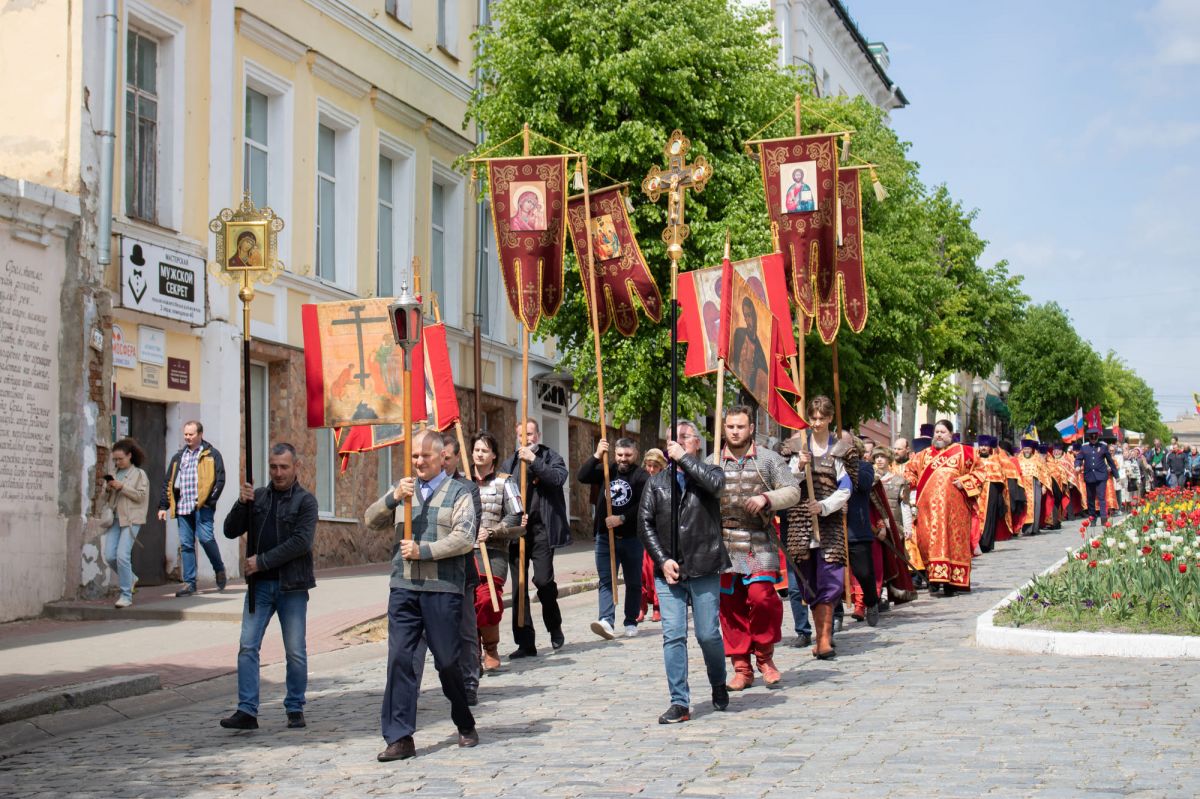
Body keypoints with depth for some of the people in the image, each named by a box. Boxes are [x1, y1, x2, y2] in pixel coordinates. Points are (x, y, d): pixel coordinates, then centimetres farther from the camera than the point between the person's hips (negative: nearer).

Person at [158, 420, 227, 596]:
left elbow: (220, 480, -1)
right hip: (183, 507, 5)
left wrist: (210, 501, -11)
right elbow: (168, 483, 20)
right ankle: (189, 583, 6)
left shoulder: (211, 455, 5)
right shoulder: (178, 457, 19)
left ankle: (219, 569, 9)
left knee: (205, 538, -15)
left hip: (202, 506, -5)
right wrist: (163, 506, 12)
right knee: (186, 545, 3)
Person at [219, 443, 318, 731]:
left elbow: (302, 542, -13)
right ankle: (246, 711, -3)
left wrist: (262, 561, -14)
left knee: (295, 651, 3)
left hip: (292, 586, -3)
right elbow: (231, 531, 9)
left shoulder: (305, 500, -1)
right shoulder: (257, 497, 12)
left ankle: (295, 709, 14)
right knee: (247, 647, -4)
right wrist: (241, 504, -9)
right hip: (259, 585, 4)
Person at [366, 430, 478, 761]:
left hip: (443, 588, -3)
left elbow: (464, 539, -8)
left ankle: (465, 725, 25)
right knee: (399, 658, -5)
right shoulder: (402, 490, 17)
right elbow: (371, 521, 7)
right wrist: (393, 498, -10)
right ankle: (399, 737, -3)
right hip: (404, 587, 3)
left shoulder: (458, 493, 3)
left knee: (447, 660, 3)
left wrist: (423, 550, -14)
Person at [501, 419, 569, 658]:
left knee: (543, 579, -12)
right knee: (518, 586, 3)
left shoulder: (551, 457, 7)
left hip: (542, 529, -4)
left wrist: (533, 461, -19)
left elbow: (559, 478, -13)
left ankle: (554, 626, 15)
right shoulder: (510, 463, 16)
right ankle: (525, 642, 9)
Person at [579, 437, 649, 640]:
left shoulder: (642, 476, -5)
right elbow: (582, 477, -4)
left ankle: (631, 622, 17)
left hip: (632, 537, -3)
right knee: (606, 581, -8)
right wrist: (597, 456, -14)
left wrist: (622, 519, -21)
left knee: (633, 582, 8)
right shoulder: (606, 471, 8)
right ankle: (606, 621, -16)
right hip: (605, 536, 3)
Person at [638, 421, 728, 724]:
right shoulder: (657, 482, 12)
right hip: (668, 572, 2)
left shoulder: (708, 472, 6)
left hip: (704, 570, -2)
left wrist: (684, 457, -12)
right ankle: (679, 702, 0)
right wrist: (662, 560, -4)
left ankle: (719, 686, 27)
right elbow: (644, 523, 7)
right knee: (673, 636, -4)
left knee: (708, 634, 1)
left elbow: (716, 484, -20)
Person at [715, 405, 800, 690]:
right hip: (724, 543, 2)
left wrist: (766, 498, -14)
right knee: (730, 604, 2)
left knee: (762, 596, -17)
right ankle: (741, 668, 11)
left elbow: (793, 491, 2)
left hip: (760, 543, -2)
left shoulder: (769, 459, 5)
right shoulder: (713, 462, 12)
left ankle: (764, 656, 4)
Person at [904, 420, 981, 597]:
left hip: (953, 505, -2)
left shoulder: (962, 452, 8)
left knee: (953, 540, -3)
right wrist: (907, 480, -1)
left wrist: (964, 482, -7)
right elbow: (912, 471, 20)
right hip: (929, 506, 2)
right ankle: (934, 577, -5)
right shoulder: (925, 455, 17)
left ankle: (952, 582, -1)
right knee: (930, 540, -8)